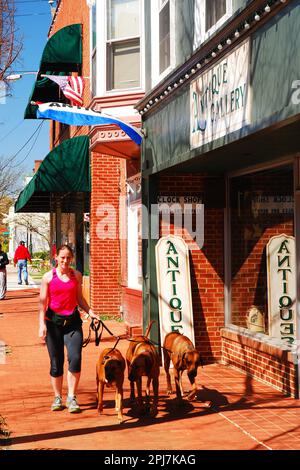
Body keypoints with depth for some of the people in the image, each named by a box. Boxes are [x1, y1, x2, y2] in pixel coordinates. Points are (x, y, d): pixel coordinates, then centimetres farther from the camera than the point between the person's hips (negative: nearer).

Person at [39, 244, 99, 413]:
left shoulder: (76, 275, 8)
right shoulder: (49, 277, 0)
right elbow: (43, 302, -2)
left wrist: (90, 311, 0)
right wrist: (42, 323, -11)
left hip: (73, 321, 1)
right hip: (54, 321, -1)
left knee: (75, 358, -13)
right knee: (56, 361, 4)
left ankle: (71, 398, -1)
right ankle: (58, 398, 19)